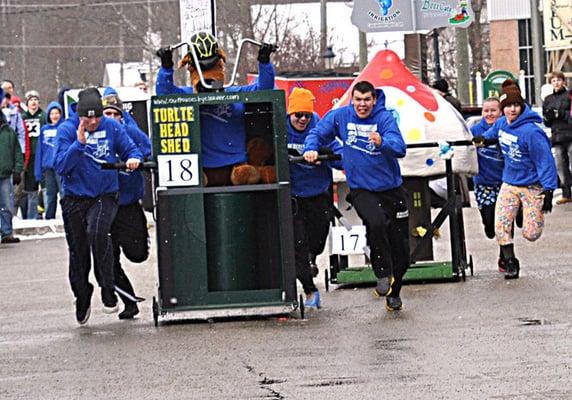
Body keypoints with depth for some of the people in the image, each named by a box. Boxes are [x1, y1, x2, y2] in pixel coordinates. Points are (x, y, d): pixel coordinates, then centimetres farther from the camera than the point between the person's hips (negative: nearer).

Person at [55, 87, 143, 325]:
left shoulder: (112, 127, -1)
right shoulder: (66, 130, -5)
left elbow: (131, 149, 8)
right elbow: (60, 167, -12)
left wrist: (133, 159, -15)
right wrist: (79, 143, -23)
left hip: (105, 196, -1)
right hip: (75, 198, 1)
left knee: (97, 231, -30)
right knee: (78, 252, 8)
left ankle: (108, 291, -20)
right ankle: (82, 300, 29)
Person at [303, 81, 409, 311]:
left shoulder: (385, 117, -10)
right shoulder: (340, 116, -2)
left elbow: (400, 148, -23)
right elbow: (318, 133, 12)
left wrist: (382, 142, -43)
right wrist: (311, 149, -9)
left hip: (391, 189, 1)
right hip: (361, 190, -1)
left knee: (400, 248, 7)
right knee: (376, 223, -33)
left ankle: (393, 293, 29)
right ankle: (384, 275, -16)